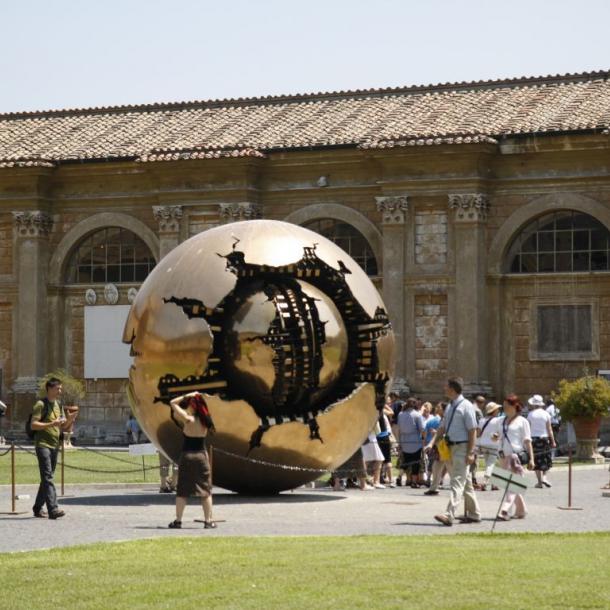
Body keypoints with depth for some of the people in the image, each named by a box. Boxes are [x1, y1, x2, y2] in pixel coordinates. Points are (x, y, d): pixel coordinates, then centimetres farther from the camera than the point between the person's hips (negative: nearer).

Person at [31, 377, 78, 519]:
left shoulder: (59, 405, 16)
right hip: (43, 445, -8)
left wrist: (70, 420, -3)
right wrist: (52, 424, -22)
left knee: (47, 478, 11)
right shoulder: (41, 405, -6)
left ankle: (38, 508, 20)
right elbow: (33, 425, -14)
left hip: (55, 445, 8)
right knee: (47, 478, -15)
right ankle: (53, 509, -24)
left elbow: (64, 428, 18)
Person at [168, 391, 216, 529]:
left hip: (187, 456, -4)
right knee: (206, 490, 8)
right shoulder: (204, 421, 1)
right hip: (202, 455, 4)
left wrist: (187, 396, -1)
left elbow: (173, 403, -6)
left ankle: (178, 520, 2)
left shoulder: (188, 420, -12)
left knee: (181, 491, 4)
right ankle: (208, 521, 6)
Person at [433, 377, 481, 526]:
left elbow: (472, 431, -13)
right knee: (465, 483, 15)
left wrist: (470, 453, -16)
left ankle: (449, 515, -24)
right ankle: (473, 514, 24)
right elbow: (442, 428, 18)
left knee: (457, 482, -15)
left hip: (462, 447, -9)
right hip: (450, 447, 9)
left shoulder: (466, 406, -11)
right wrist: (434, 443, 6)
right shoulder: (449, 407, 13)